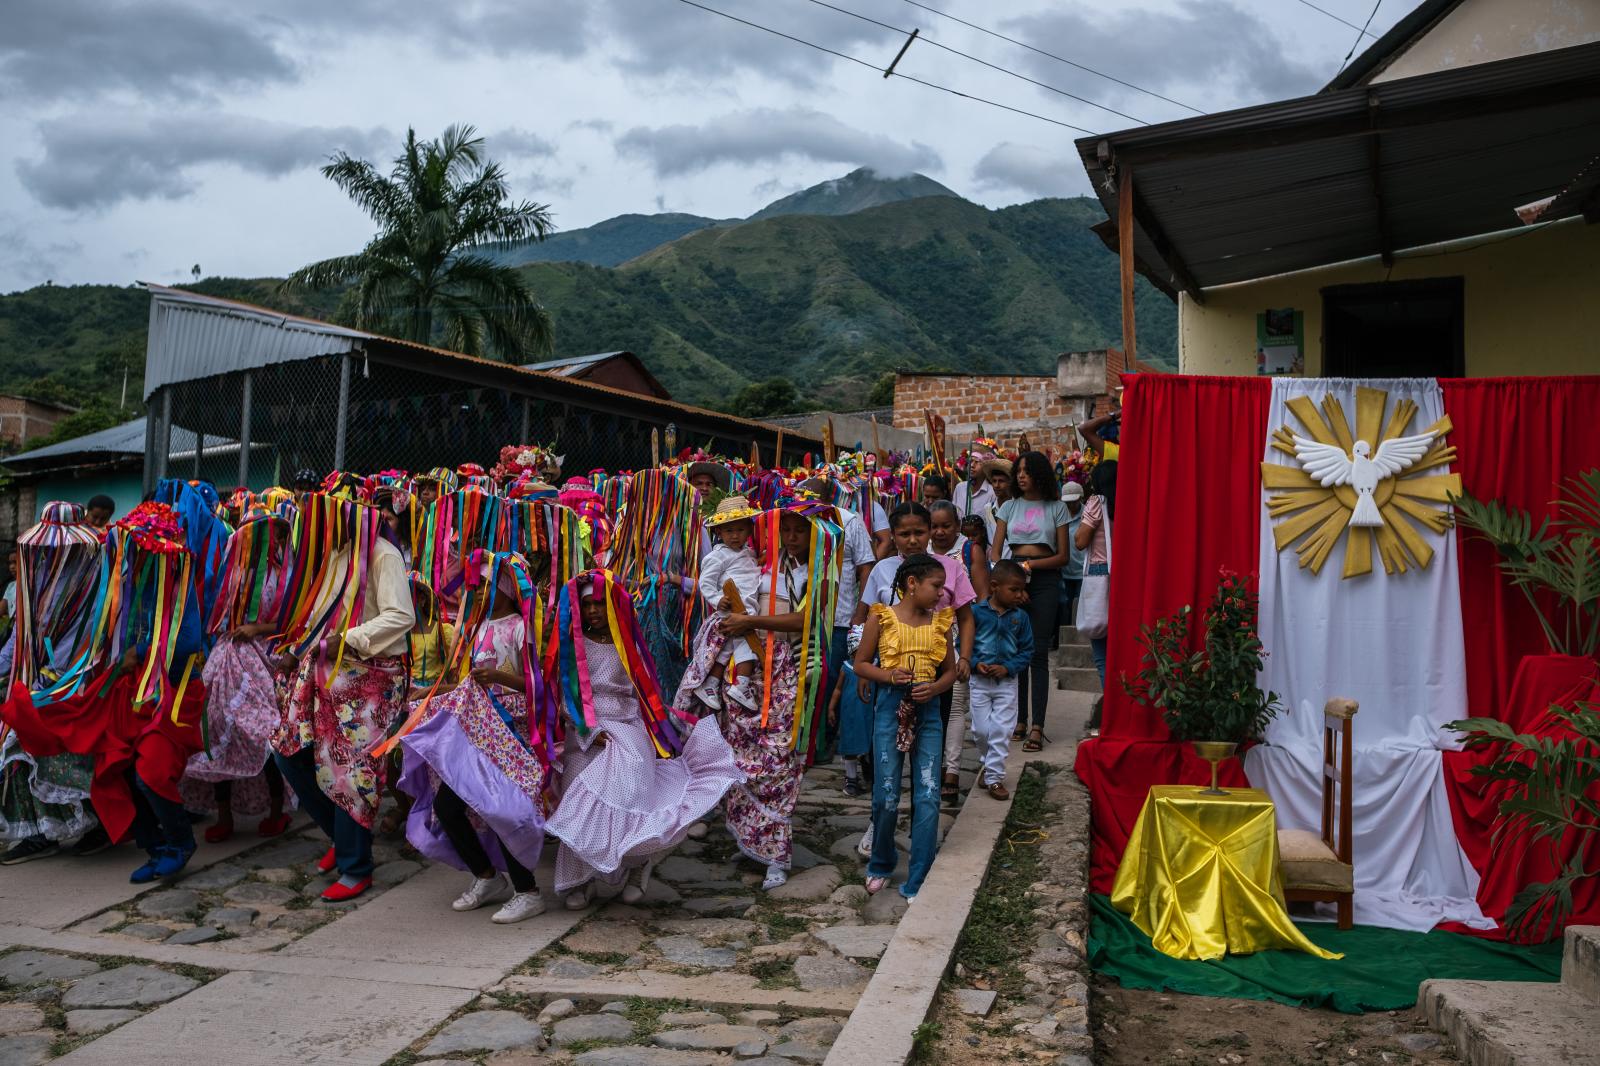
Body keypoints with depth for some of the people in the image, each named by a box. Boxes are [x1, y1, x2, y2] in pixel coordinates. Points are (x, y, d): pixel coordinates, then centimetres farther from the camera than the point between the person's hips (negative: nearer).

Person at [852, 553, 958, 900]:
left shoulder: (940, 621, 7)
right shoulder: (881, 618, -1)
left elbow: (950, 671, 13)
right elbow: (861, 664, 4)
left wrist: (935, 688, -8)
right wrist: (889, 675, -14)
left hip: (927, 711, 2)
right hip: (891, 709, -2)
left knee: (928, 797, -3)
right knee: (886, 796, 2)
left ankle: (917, 882, 7)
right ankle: (881, 865, 29)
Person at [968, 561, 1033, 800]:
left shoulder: (1020, 617, -3)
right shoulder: (976, 612, -8)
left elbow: (1027, 650, 1)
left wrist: (1008, 668, -13)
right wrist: (975, 663, -17)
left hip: (1007, 682, 1)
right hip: (979, 681, -1)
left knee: (1002, 731, -1)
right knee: (981, 729, 5)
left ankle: (994, 777, 7)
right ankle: (989, 762, 32)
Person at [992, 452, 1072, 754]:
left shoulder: (1056, 508, 7)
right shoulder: (1009, 507, 13)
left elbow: (1062, 556, 3)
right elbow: (995, 551, 8)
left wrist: (1031, 564, -12)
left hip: (1044, 579, -3)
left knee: (1038, 652, -8)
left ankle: (1037, 726, -10)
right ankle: (1018, 719, 10)